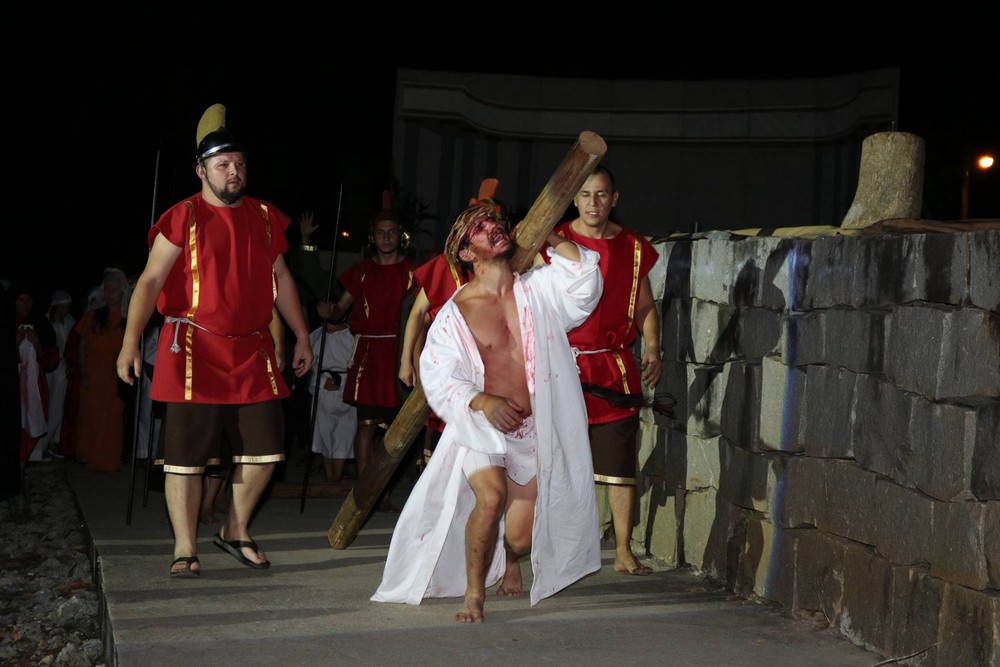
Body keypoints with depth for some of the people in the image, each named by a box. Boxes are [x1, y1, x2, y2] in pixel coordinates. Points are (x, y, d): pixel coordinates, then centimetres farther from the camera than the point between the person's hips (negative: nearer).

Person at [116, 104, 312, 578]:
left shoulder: (264, 217, 12)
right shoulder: (183, 217, -4)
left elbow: (281, 278, 20)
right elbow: (151, 280, -9)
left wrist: (301, 336, 18)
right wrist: (131, 340, -19)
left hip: (253, 352, 5)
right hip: (195, 352, -5)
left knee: (264, 449, 6)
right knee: (186, 453, -1)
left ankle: (235, 531, 25)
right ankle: (185, 547, 10)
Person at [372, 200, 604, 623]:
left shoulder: (538, 290, 3)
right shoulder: (455, 313, -4)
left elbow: (582, 279, -12)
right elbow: (439, 378, -11)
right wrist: (484, 402, -27)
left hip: (536, 433, 2)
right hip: (481, 428, -2)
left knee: (522, 537, 5)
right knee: (491, 496, -32)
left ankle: (510, 560, 45)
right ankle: (473, 595, -14)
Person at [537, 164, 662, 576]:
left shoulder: (633, 247, 9)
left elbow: (645, 306, 16)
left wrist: (652, 349, 1)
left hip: (616, 369, 2)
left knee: (621, 467, 4)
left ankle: (624, 552, 12)